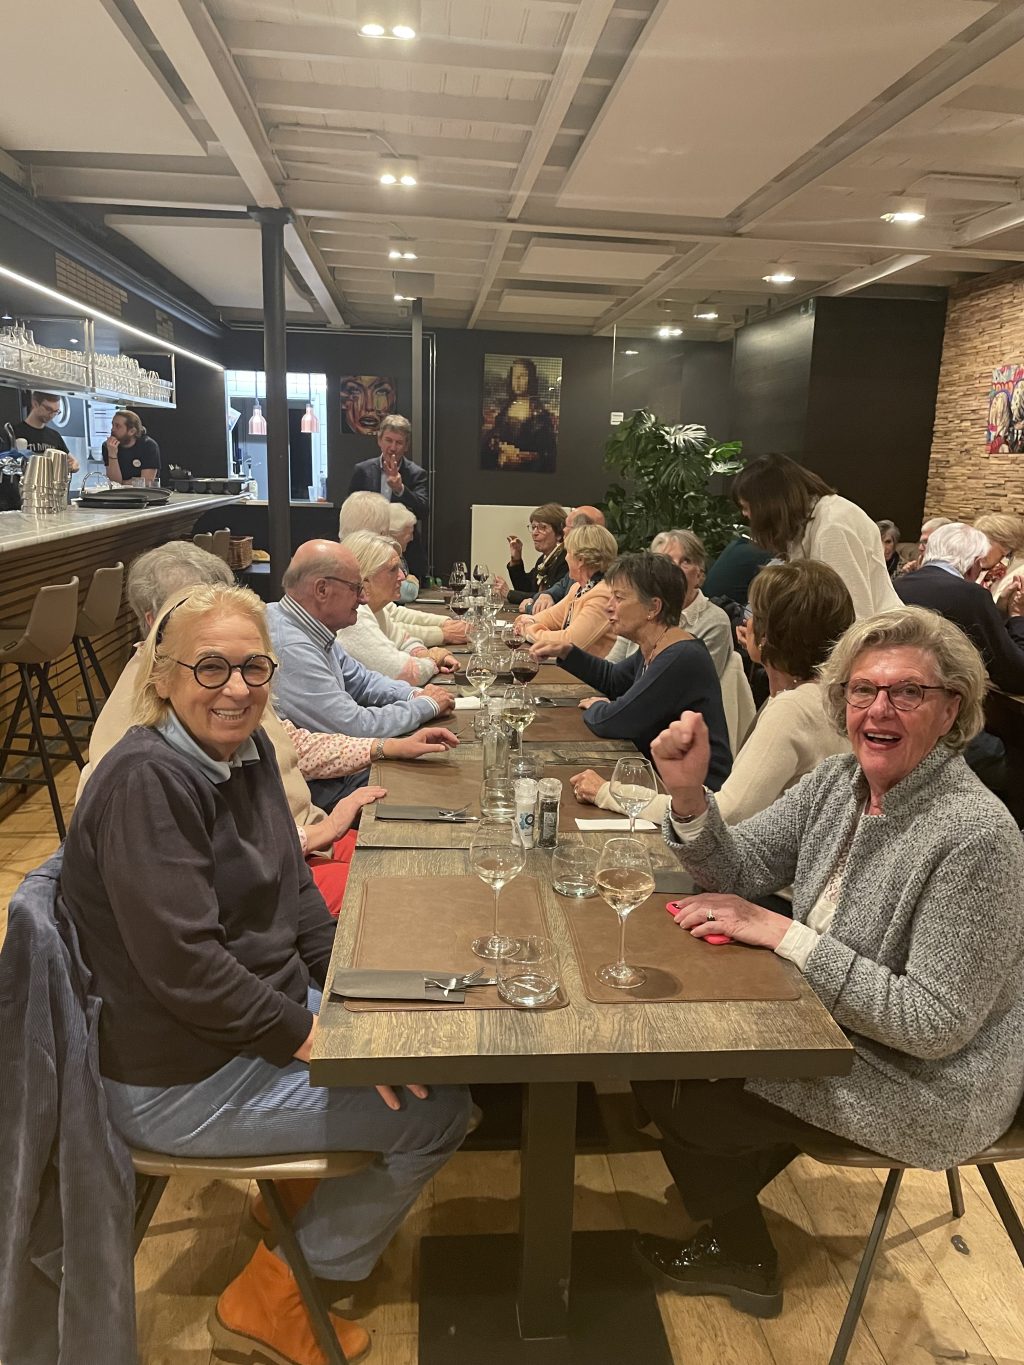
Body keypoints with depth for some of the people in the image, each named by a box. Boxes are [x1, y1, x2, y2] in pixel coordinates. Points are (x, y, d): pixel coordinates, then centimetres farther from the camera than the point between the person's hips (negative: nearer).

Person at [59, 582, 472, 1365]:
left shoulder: (247, 748, 1)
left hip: (269, 1007, 9)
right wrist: (310, 1035, -20)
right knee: (439, 1111, -6)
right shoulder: (147, 779, -25)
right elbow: (182, 964, -28)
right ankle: (271, 1298, 14)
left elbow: (293, 889, 9)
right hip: (179, 1077, -8)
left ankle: (306, 1202, 29)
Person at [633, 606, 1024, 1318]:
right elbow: (738, 868, -4)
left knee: (672, 1088, -5)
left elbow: (937, 1023, -27)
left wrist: (781, 933, -29)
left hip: (927, 1084, -7)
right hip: (832, 1027, 7)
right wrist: (689, 792, -24)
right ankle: (727, 1191, 34)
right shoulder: (839, 782, -5)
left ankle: (743, 1259, 27)